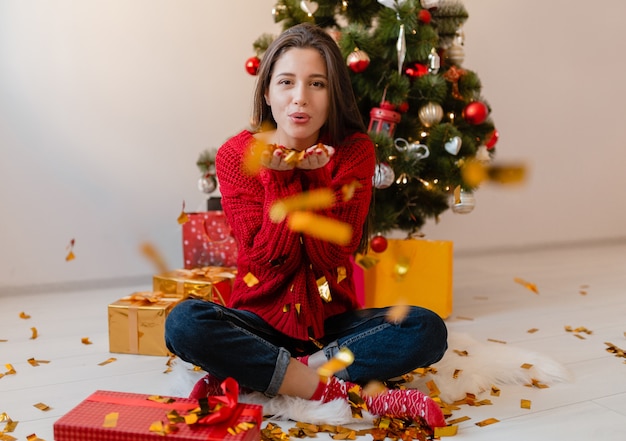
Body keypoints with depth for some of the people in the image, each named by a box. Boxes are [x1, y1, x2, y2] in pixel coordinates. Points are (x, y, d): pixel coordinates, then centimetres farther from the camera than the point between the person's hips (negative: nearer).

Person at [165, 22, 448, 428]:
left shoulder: (355, 151, -6)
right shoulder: (236, 155, -8)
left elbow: (330, 257, -13)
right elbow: (270, 258, -14)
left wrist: (316, 176, -22)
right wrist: (279, 177, -23)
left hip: (331, 320, 2)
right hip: (261, 317, -1)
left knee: (428, 331, -24)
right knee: (184, 323, -30)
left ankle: (248, 373, -22)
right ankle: (340, 389, -26)